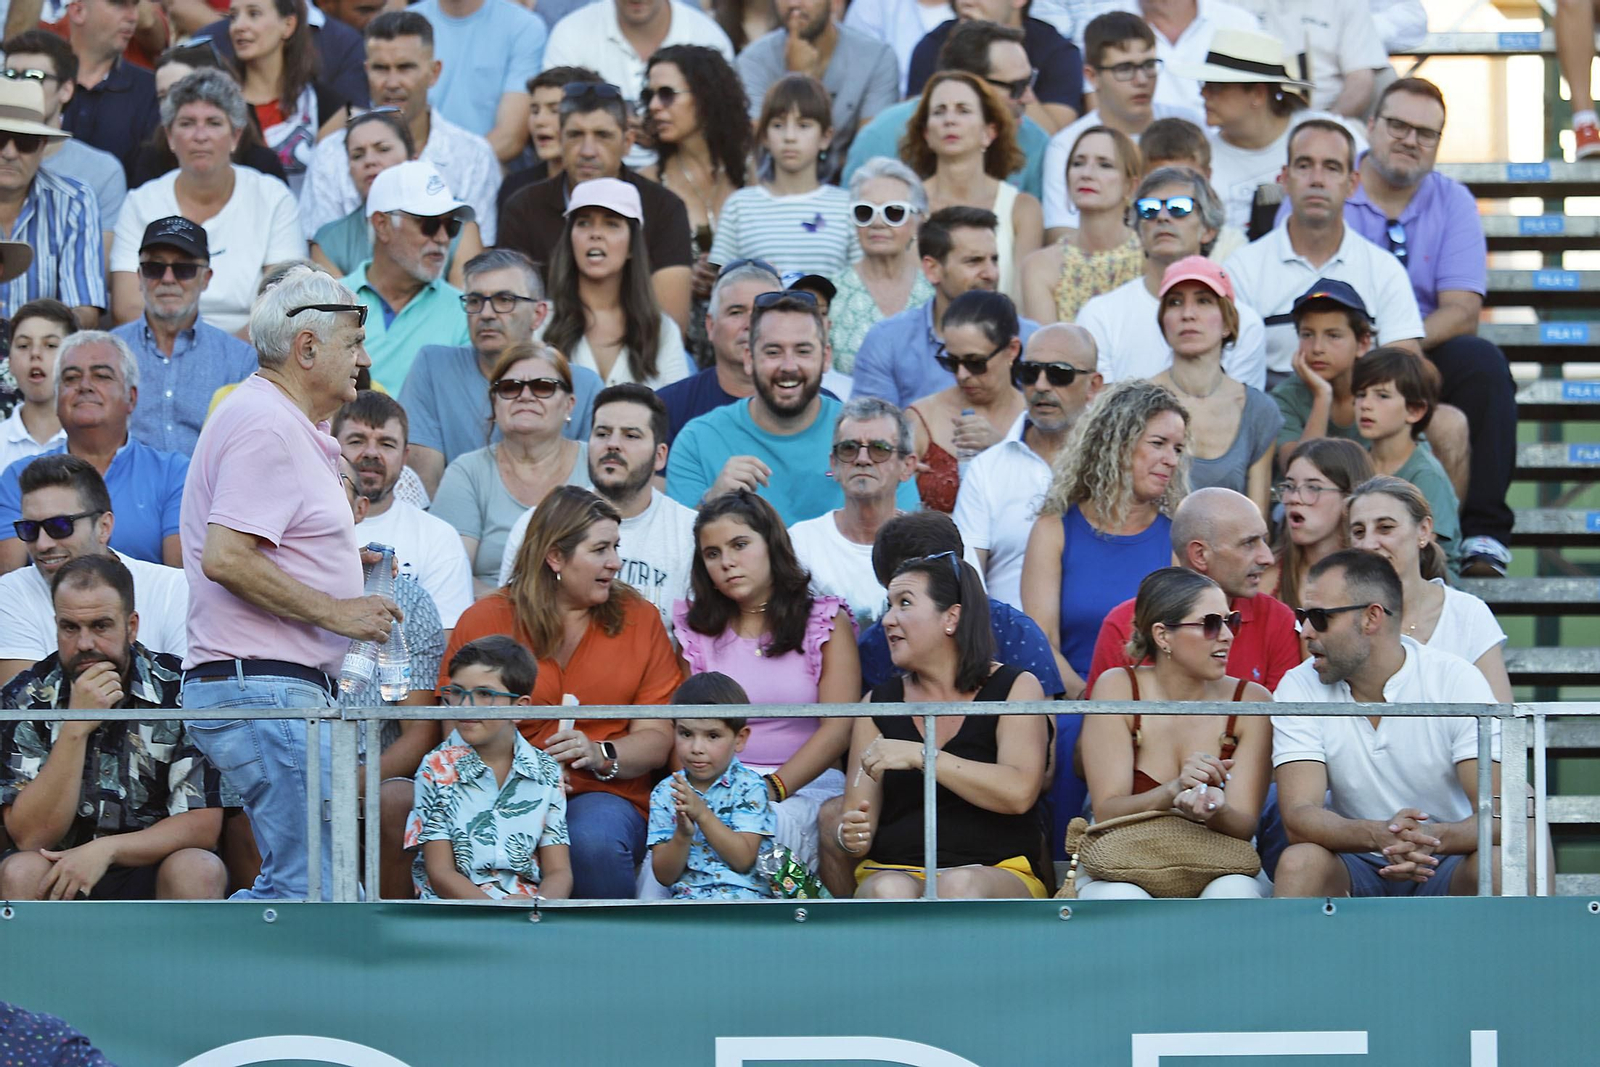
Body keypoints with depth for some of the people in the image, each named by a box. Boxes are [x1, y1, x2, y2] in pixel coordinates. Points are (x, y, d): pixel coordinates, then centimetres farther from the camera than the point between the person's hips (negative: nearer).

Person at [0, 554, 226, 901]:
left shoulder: (180, 692, -6)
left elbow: (202, 826, -9)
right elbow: (31, 836, -14)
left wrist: (105, 850, -23)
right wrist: (76, 729, -22)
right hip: (61, 877, 0)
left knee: (198, 870, -31)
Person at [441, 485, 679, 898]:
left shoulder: (639, 618, 10)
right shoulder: (483, 622, 7)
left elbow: (656, 739, 7)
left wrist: (601, 755, -14)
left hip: (607, 795, 1)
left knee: (594, 842, -35)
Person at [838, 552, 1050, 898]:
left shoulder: (1016, 688, 6)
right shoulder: (879, 704, 16)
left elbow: (1019, 792, -12)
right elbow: (859, 813, 12)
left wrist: (919, 756, -16)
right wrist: (851, 834, -14)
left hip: (1000, 875, -2)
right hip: (895, 871, 2)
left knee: (960, 886, -38)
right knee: (888, 892, -35)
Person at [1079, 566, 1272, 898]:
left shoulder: (1251, 701, -2)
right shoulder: (1118, 690, -4)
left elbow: (1244, 826, -8)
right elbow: (1107, 812, -11)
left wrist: (1213, 812, -32)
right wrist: (1173, 792, -31)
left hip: (1218, 873, 1)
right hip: (1123, 872, -1)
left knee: (1234, 893, -35)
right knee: (1121, 899, -37)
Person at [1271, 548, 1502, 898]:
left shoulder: (1457, 681, -10)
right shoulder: (1299, 688, -5)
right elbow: (1298, 816, -18)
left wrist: (1433, 837, -41)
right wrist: (1379, 835, -39)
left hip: (1444, 864, -1)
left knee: (1497, 865, -32)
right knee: (1300, 862, -30)